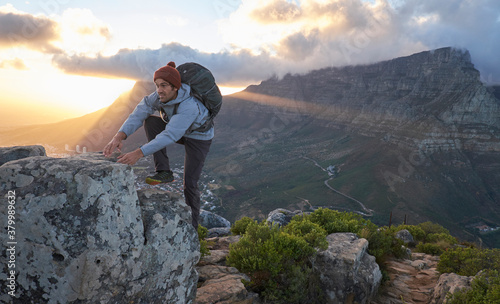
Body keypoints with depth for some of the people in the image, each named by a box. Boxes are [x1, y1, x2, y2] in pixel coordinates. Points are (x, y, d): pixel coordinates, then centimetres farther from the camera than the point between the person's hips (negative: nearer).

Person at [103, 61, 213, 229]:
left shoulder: (190, 106, -40)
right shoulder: (161, 95, -20)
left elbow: (170, 136, -46)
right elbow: (139, 114, -27)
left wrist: (138, 153, -53)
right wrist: (119, 137, -44)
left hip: (199, 138, -6)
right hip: (180, 132, 6)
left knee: (189, 184, -10)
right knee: (150, 121, -17)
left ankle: (191, 226, 10)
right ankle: (164, 172, -12)